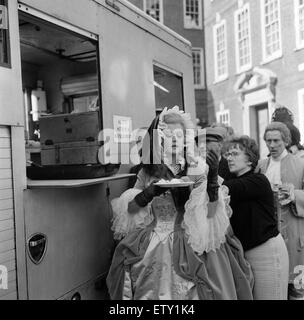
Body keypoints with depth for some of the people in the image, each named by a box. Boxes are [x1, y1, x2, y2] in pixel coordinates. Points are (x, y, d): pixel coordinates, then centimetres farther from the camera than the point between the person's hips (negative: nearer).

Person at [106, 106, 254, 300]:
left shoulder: (198, 169, -3)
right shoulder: (148, 173, 2)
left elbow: (212, 212, -6)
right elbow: (129, 208, 3)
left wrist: (213, 181, -21)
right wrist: (150, 193, -14)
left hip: (193, 247, -1)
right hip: (154, 248, 2)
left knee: (192, 293, 3)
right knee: (156, 292, 5)